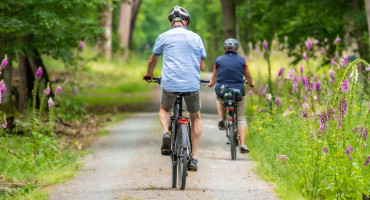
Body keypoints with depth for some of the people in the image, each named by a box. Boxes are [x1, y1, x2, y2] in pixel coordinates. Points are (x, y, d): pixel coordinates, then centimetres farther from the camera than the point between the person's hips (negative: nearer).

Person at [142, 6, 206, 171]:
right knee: (196, 117, 21)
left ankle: (166, 133, -4)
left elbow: (152, 60, 21)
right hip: (192, 84, 1)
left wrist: (149, 74, 42)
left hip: (170, 84, -1)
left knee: (164, 109, 28)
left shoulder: (164, 37, 7)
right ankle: (193, 157, 11)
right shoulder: (196, 38, 10)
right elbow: (202, 66, 14)